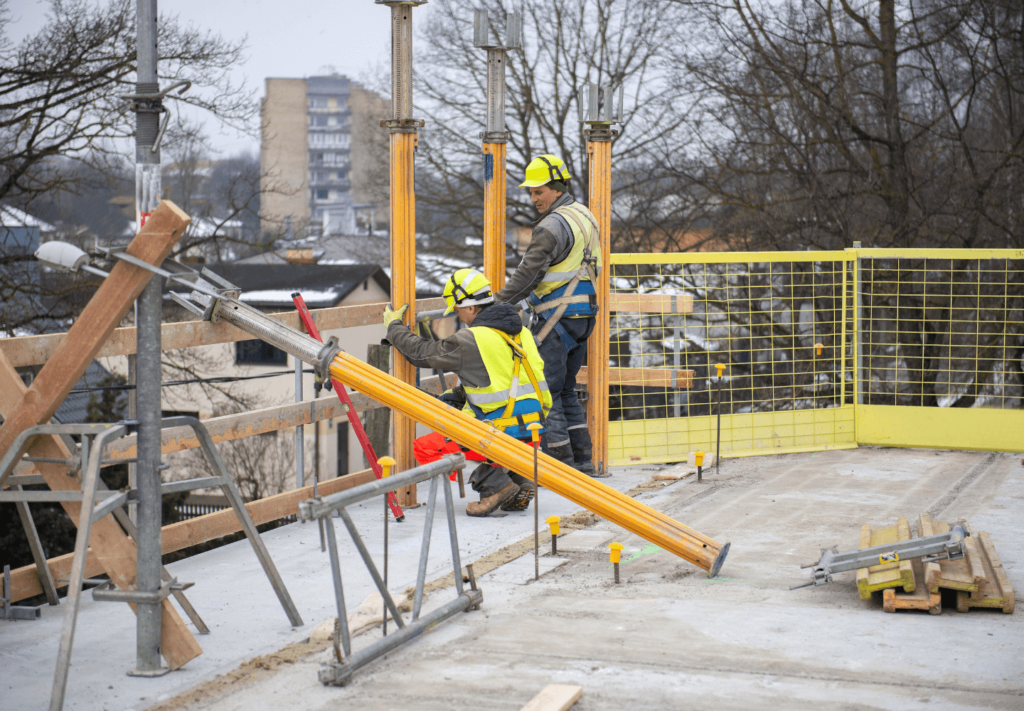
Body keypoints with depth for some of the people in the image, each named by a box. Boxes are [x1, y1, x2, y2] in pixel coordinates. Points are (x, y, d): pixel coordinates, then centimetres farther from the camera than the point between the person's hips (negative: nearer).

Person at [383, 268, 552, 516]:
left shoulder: (470, 340, -12)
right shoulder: (521, 331, 11)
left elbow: (420, 353, 0)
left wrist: (394, 326, 16)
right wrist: (457, 395, 26)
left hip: (505, 430, -8)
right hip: (533, 428, 8)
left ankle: (495, 484, -7)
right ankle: (518, 480, 16)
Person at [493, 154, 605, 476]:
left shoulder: (553, 225, -17)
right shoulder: (584, 215, 13)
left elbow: (528, 272, -20)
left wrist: (498, 303, -12)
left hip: (557, 317, -10)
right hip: (583, 315, 10)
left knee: (545, 392, -4)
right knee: (565, 390, 17)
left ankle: (561, 463, -5)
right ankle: (582, 460, 17)